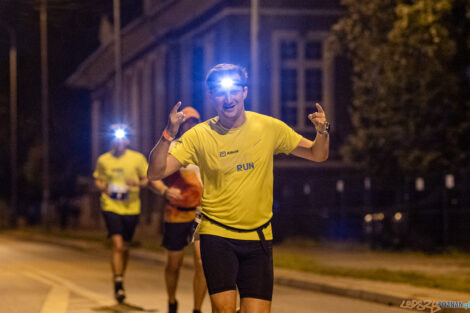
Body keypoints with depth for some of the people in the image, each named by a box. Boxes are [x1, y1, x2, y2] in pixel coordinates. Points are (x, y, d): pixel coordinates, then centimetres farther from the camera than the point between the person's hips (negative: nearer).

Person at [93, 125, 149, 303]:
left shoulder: (137, 158, 0)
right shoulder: (103, 160, 2)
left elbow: (147, 179, 6)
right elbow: (98, 180, 14)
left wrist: (137, 183, -16)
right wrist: (103, 187, -8)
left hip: (131, 208, 2)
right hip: (110, 207, -1)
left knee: (125, 247, 12)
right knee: (117, 244, -16)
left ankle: (120, 278, 34)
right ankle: (118, 285, -15)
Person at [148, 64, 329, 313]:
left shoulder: (270, 128, 0)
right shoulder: (199, 136, -6)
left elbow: (317, 155, 9)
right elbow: (155, 173, -11)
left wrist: (322, 132, -13)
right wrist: (168, 134, -26)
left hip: (259, 237, 2)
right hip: (217, 234, -2)